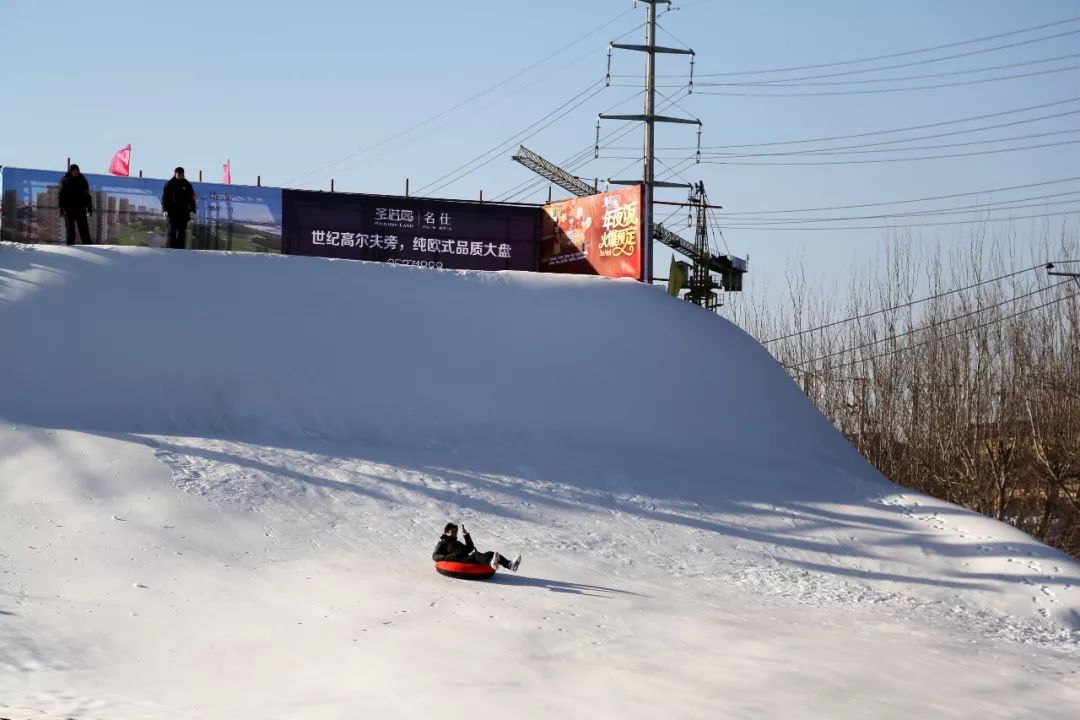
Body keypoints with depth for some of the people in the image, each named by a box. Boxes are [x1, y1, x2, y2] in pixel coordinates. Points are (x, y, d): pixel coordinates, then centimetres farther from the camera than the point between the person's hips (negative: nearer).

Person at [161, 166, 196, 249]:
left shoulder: (187, 185, 9)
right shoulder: (169, 184, 5)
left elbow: (192, 198, 9)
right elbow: (164, 198, 4)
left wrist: (192, 210, -1)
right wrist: (165, 210, -7)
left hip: (184, 211, 1)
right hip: (172, 211, -1)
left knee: (182, 231, 1)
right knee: (172, 230, -4)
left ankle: (181, 248, 1)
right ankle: (172, 247, -4)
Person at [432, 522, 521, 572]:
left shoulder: (457, 543, 39)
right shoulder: (442, 543, 17)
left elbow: (470, 548, 43)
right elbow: (435, 556, 4)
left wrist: (466, 535, 32)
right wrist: (447, 557, -14)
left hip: (469, 558, 8)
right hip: (460, 561, -8)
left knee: (490, 553, -13)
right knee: (476, 554, -37)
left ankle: (510, 564, -38)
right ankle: (491, 563, -72)